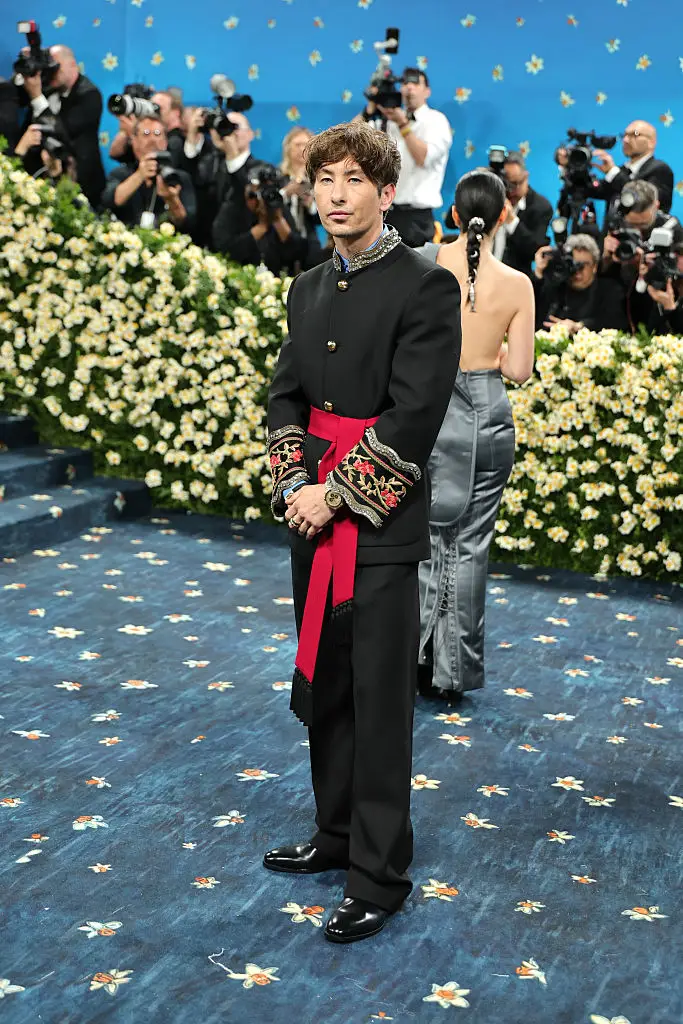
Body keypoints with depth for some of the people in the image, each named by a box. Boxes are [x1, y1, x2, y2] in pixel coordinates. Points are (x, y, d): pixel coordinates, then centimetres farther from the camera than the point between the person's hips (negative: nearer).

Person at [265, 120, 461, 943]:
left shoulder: (426, 288, -10)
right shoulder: (308, 289, 12)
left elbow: (414, 417, -17)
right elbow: (285, 395, 11)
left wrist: (337, 496, -15)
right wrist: (294, 483, -5)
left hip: (381, 528, -7)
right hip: (314, 516, 7)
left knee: (379, 703, 0)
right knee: (322, 686, 17)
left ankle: (379, 877, 11)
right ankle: (336, 833, 34)